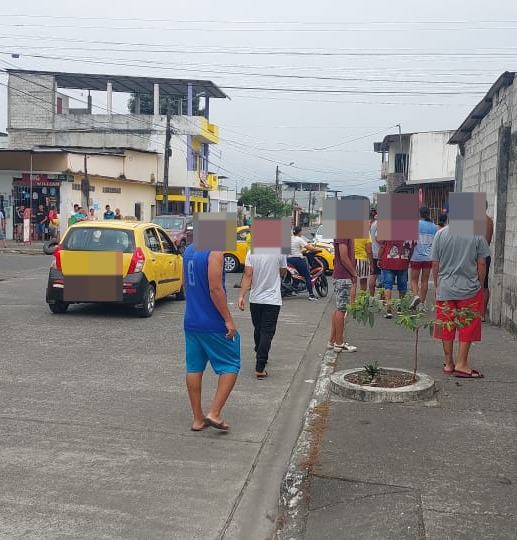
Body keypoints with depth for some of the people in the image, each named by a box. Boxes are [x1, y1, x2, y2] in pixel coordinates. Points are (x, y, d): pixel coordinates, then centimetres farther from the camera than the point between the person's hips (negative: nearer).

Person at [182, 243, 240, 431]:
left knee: (194, 368, 11)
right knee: (230, 365, 5)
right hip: (214, 324, -8)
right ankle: (214, 413, 0)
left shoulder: (188, 251, 10)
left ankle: (198, 419, 18)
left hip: (191, 322, 8)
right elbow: (215, 289, -21)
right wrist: (228, 319, -16)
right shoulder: (214, 252, -16)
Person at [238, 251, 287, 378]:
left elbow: (247, 275, -11)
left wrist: (242, 296, -12)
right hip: (273, 300, -3)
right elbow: (282, 273, 3)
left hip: (255, 299, 3)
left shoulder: (252, 252, -6)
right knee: (267, 333, -2)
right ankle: (260, 368, -8)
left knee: (258, 329, 19)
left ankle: (261, 357, 38)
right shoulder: (280, 252, -10)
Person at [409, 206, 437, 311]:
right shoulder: (434, 226, 6)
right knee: (425, 280, 10)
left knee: (414, 279, 6)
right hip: (429, 256, 4)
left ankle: (416, 296, -19)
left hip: (417, 256, -4)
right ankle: (422, 303, 11)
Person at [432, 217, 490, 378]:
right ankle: (461, 365, 7)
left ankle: (448, 364, 18)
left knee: (446, 328, 10)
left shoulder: (441, 234, -3)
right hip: (470, 289, -2)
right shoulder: (477, 234, -7)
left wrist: (437, 286, 12)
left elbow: (435, 264, 0)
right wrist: (480, 285, 9)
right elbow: (482, 263, -5)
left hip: (445, 289, 2)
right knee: (468, 328, 7)